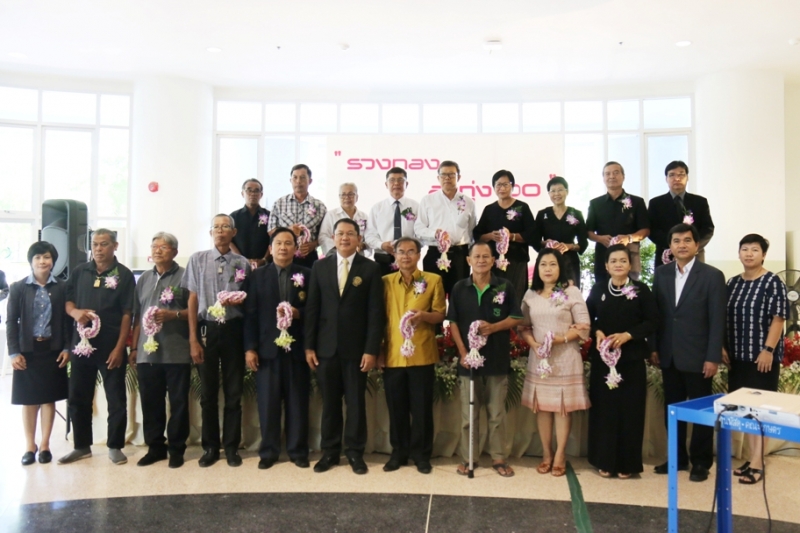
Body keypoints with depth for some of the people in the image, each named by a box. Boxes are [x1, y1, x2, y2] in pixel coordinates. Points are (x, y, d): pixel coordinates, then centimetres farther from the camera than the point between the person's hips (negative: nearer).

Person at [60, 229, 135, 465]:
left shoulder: (124, 275, -3)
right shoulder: (79, 271, 8)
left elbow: (127, 314, -6)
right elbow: (67, 300, 14)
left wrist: (120, 347, -12)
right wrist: (74, 311, -11)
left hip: (111, 344, -4)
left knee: (116, 397, 3)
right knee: (78, 396, 11)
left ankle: (115, 446, 16)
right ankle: (82, 446, 25)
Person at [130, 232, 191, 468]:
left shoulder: (185, 276, -1)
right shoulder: (143, 279, 16)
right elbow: (137, 316, 17)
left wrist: (173, 315, -18)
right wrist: (134, 348, 13)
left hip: (177, 353, -5)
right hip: (147, 352, 5)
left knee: (178, 402, 3)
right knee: (150, 402, 10)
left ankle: (176, 449, 14)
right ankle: (155, 447, 23)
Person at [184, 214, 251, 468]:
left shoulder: (243, 263, 2)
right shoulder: (197, 259, 2)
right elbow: (193, 300, 1)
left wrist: (241, 301, -14)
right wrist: (193, 339, -3)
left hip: (234, 330, 0)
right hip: (207, 329, 0)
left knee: (233, 392, 7)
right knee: (208, 392, 9)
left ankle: (231, 447, 20)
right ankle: (210, 447, 22)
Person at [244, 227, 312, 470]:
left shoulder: (307, 275, 8)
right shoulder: (258, 275, 9)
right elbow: (250, 313, 3)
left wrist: (298, 312, -15)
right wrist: (250, 347, -5)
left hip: (297, 348, 0)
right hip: (267, 348, 0)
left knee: (297, 401, 5)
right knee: (267, 402, 4)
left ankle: (298, 451, 15)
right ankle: (268, 451, 15)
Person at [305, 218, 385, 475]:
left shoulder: (370, 268, 0)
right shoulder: (319, 267, 7)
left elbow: (376, 312, -4)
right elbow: (312, 308, 6)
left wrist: (371, 349, -10)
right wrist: (309, 346, 0)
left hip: (356, 347, -2)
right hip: (326, 346, 2)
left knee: (356, 401, 6)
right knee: (329, 402, 9)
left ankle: (355, 452, 18)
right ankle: (330, 451, 22)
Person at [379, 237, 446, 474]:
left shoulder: (433, 280, 2)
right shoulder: (385, 282, 7)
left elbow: (440, 314, 2)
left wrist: (424, 315, -19)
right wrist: (378, 350, 1)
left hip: (422, 354, -1)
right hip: (392, 354, 2)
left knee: (422, 407, 4)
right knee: (396, 407, 9)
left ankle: (422, 454, 18)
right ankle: (398, 452, 22)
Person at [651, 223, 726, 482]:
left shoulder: (712, 276, -6)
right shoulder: (661, 273, 6)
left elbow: (717, 320, -9)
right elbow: (656, 313, 7)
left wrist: (713, 357, -13)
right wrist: (654, 348, 3)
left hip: (697, 356, -4)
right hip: (669, 356, 4)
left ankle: (701, 461, 23)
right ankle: (678, 457, 26)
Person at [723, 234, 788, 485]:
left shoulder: (773, 282, -7)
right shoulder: (733, 283, 9)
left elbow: (778, 319, -11)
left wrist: (768, 350, -16)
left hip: (762, 356, -5)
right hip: (738, 356, 6)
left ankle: (757, 463, 6)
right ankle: (752, 457, 20)